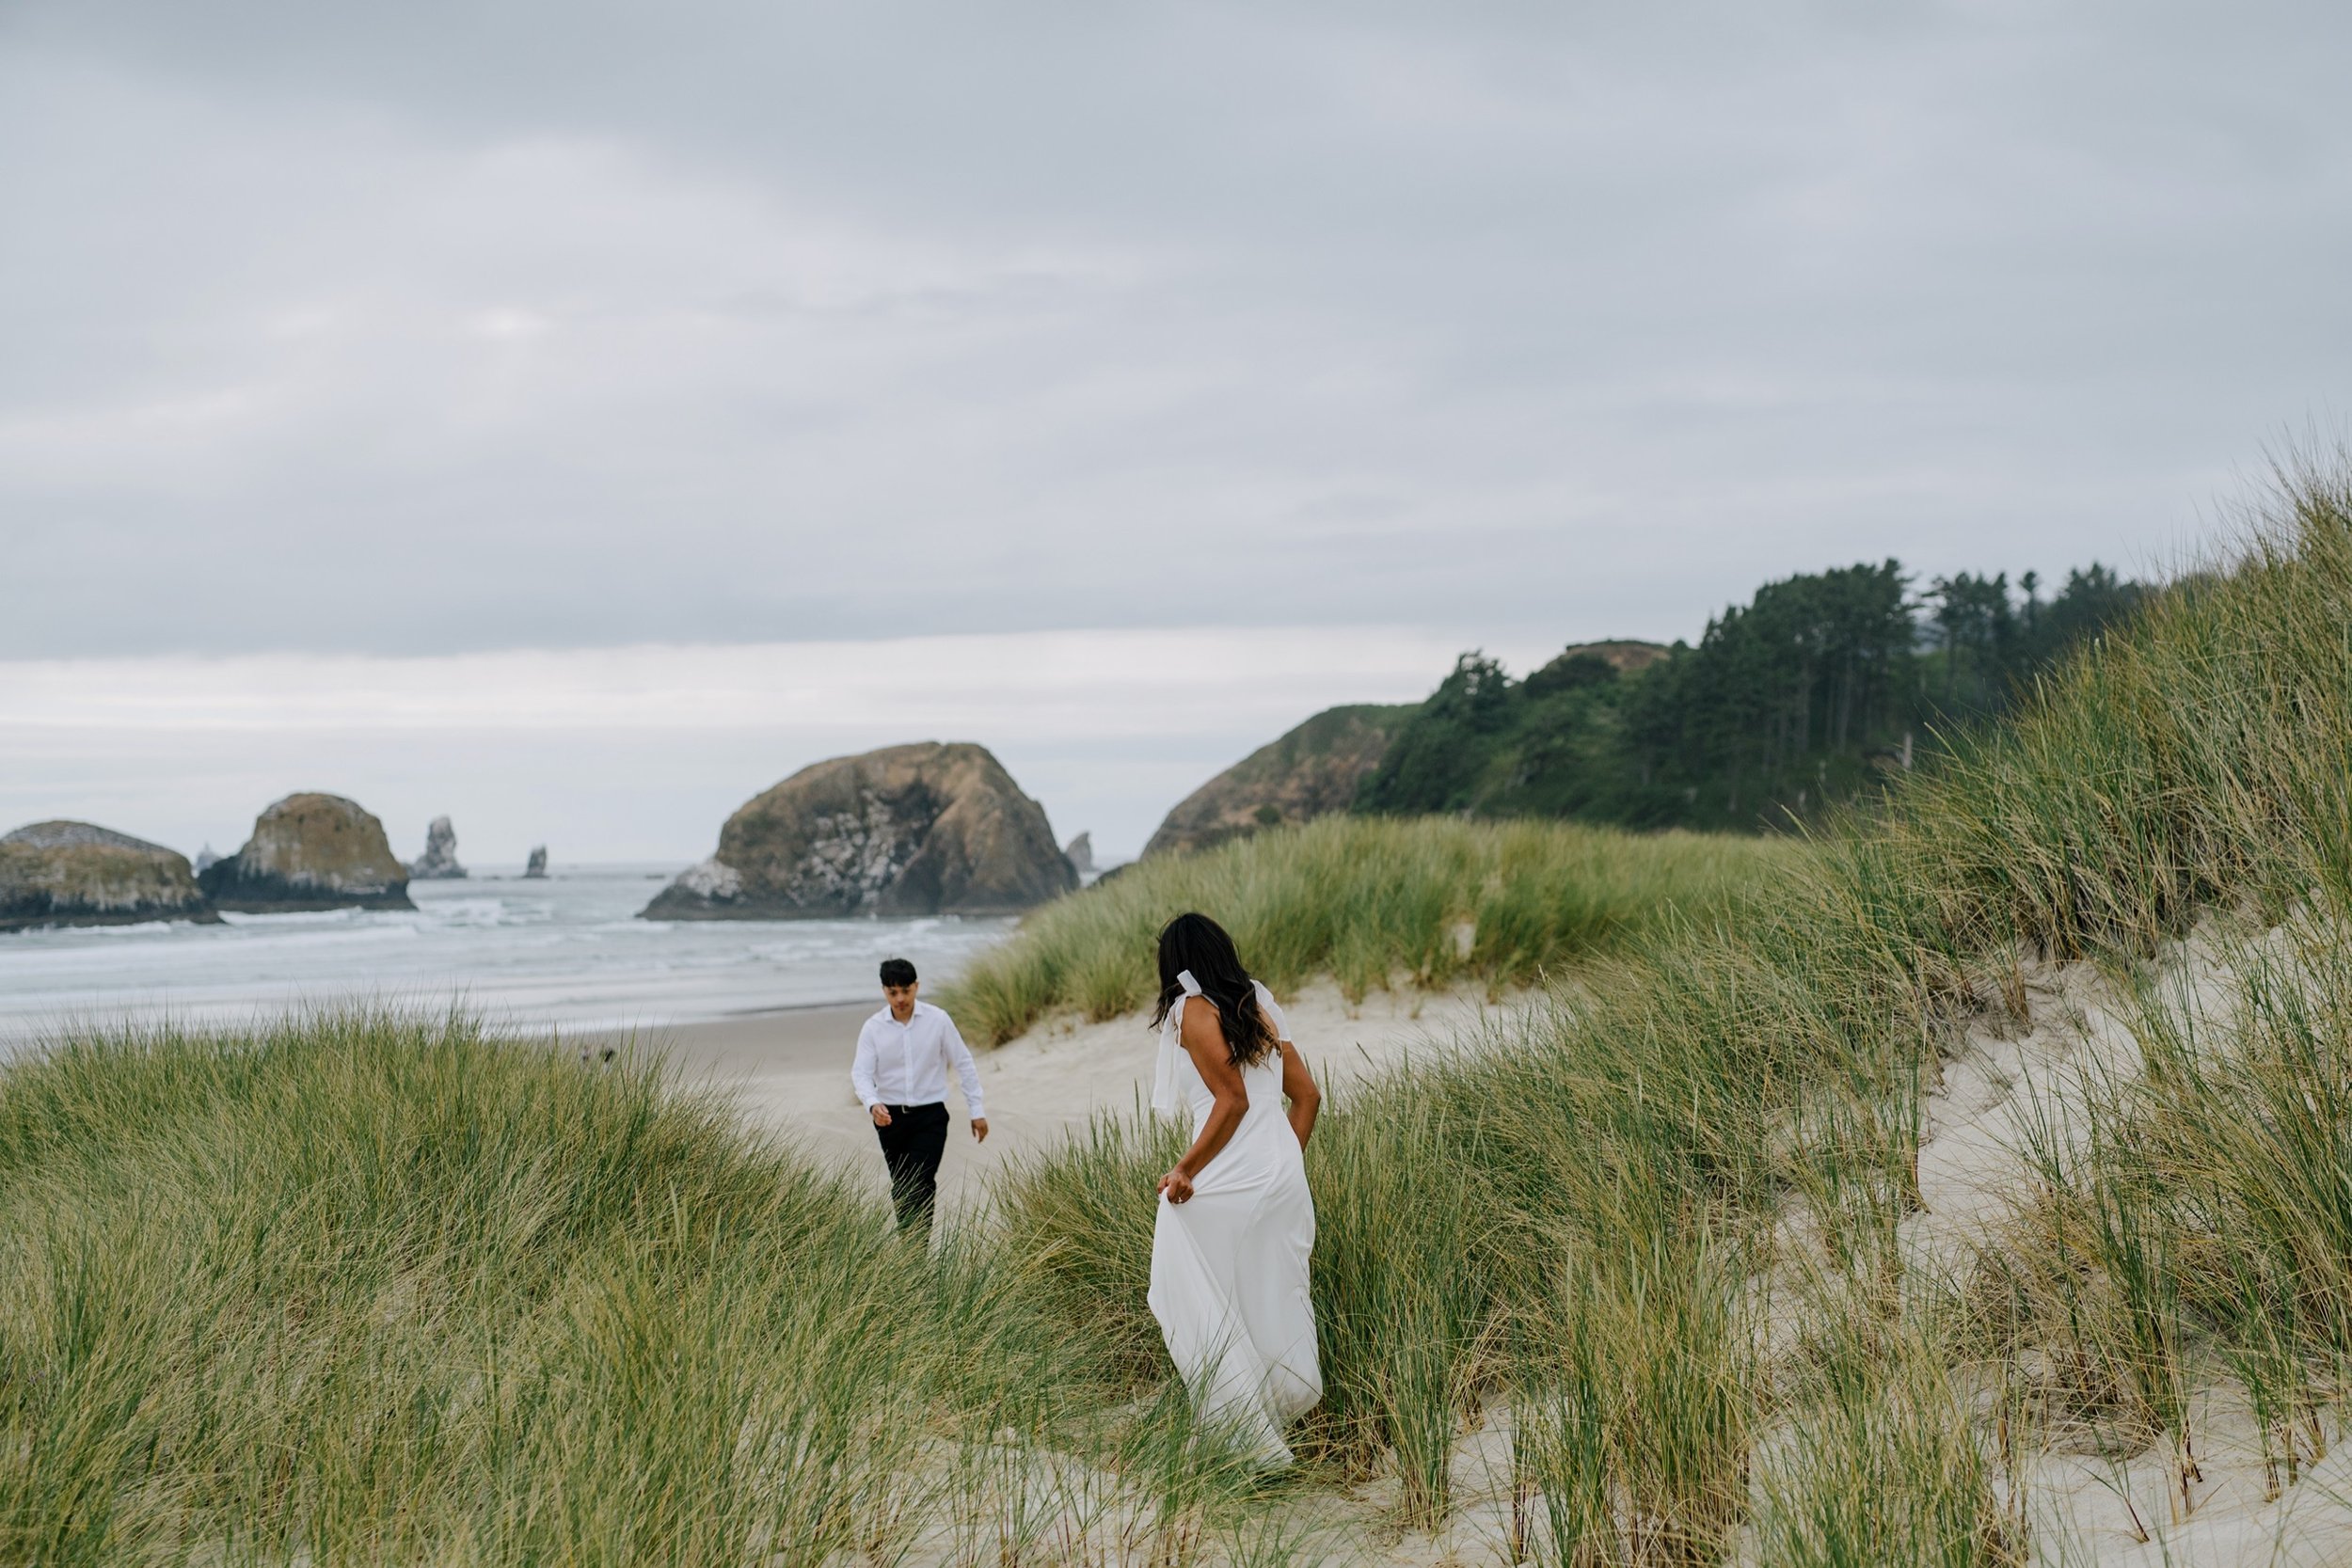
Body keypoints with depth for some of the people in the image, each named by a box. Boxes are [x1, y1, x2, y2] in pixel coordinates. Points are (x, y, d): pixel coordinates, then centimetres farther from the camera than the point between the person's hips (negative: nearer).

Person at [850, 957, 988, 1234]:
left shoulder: (938, 1020, -6)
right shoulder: (873, 1028, -4)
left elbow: (964, 1064, 1)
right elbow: (861, 1072, -12)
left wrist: (977, 1110, 2)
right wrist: (872, 1104, -33)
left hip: (930, 1117, -2)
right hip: (890, 1118, 2)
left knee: (920, 1185, -16)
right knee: (900, 1188, 12)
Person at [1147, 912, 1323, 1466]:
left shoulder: (1192, 1010, -8)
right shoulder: (1259, 1006, 12)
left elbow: (1232, 1099, -17)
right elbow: (1307, 1093, 12)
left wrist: (1185, 1170, -12)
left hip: (1227, 1185, -7)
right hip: (1285, 1179, 7)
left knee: (1191, 1302, 4)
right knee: (1273, 1302, 16)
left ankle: (1256, 1439, 3)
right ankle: (1279, 1425, 22)